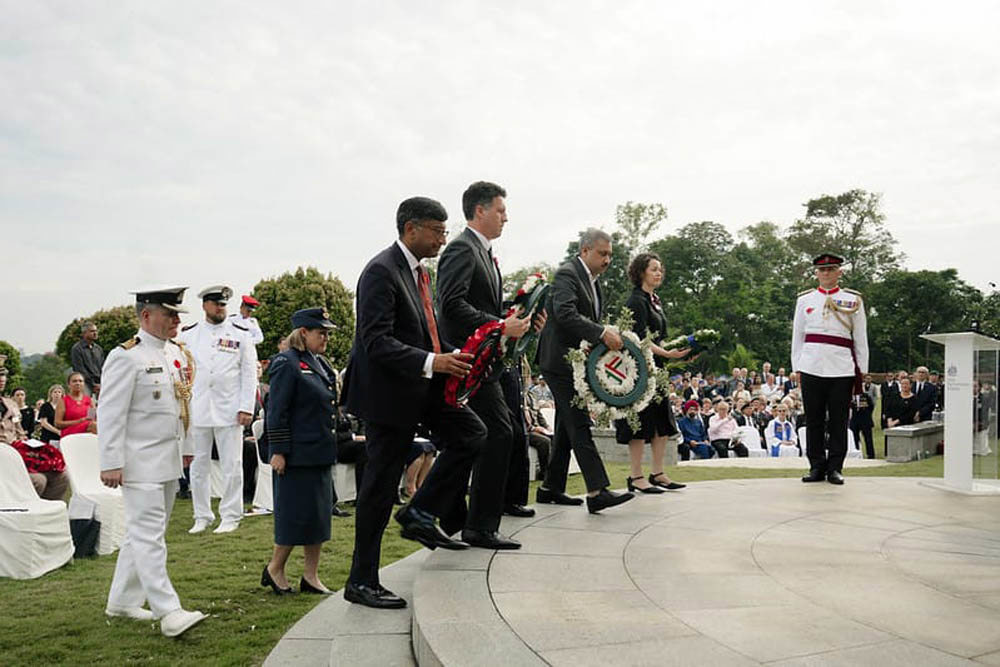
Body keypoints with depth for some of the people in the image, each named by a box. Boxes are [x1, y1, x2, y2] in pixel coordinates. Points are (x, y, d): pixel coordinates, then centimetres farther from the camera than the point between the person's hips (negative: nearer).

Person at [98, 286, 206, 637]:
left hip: (169, 461, 8)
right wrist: (111, 463, -17)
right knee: (149, 536, -6)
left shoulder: (178, 354, 12)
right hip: (141, 462, -8)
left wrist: (186, 448, 19)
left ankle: (122, 601, 27)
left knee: (142, 534, 15)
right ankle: (168, 612, -7)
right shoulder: (126, 357, -12)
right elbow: (110, 413, -15)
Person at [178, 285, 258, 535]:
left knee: (231, 466, 0)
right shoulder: (188, 334, 7)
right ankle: (202, 517, 18)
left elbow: (249, 373, 2)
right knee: (199, 465, 7)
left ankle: (230, 517, 10)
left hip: (229, 409, -2)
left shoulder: (240, 334, 3)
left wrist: (246, 408, -6)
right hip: (198, 409, 2)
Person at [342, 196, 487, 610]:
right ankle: (361, 582, 11)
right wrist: (431, 362, -32)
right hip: (389, 390, -9)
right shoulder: (382, 271, -17)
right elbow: (375, 342, -25)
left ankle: (420, 514, 11)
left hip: (422, 386, 9)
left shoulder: (419, 272, 12)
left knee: (470, 433, 2)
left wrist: (450, 358, 4)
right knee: (380, 484, -1)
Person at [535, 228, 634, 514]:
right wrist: (602, 333, -34)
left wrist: (610, 336, 2)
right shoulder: (566, 274, -13)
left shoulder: (592, 281, 17)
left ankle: (551, 488, 20)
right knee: (579, 424, -14)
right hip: (561, 359, -10)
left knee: (567, 426, 12)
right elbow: (565, 313, -28)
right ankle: (597, 491, -17)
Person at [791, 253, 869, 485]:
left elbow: (861, 338, 9)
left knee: (838, 421, 2)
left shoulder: (853, 300, 8)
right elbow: (797, 336, 14)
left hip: (842, 369, -1)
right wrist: (797, 367, 8)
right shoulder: (805, 300, 12)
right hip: (811, 367, 1)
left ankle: (835, 468, 10)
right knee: (813, 419, 4)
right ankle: (817, 467, 12)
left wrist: (861, 371, 4)